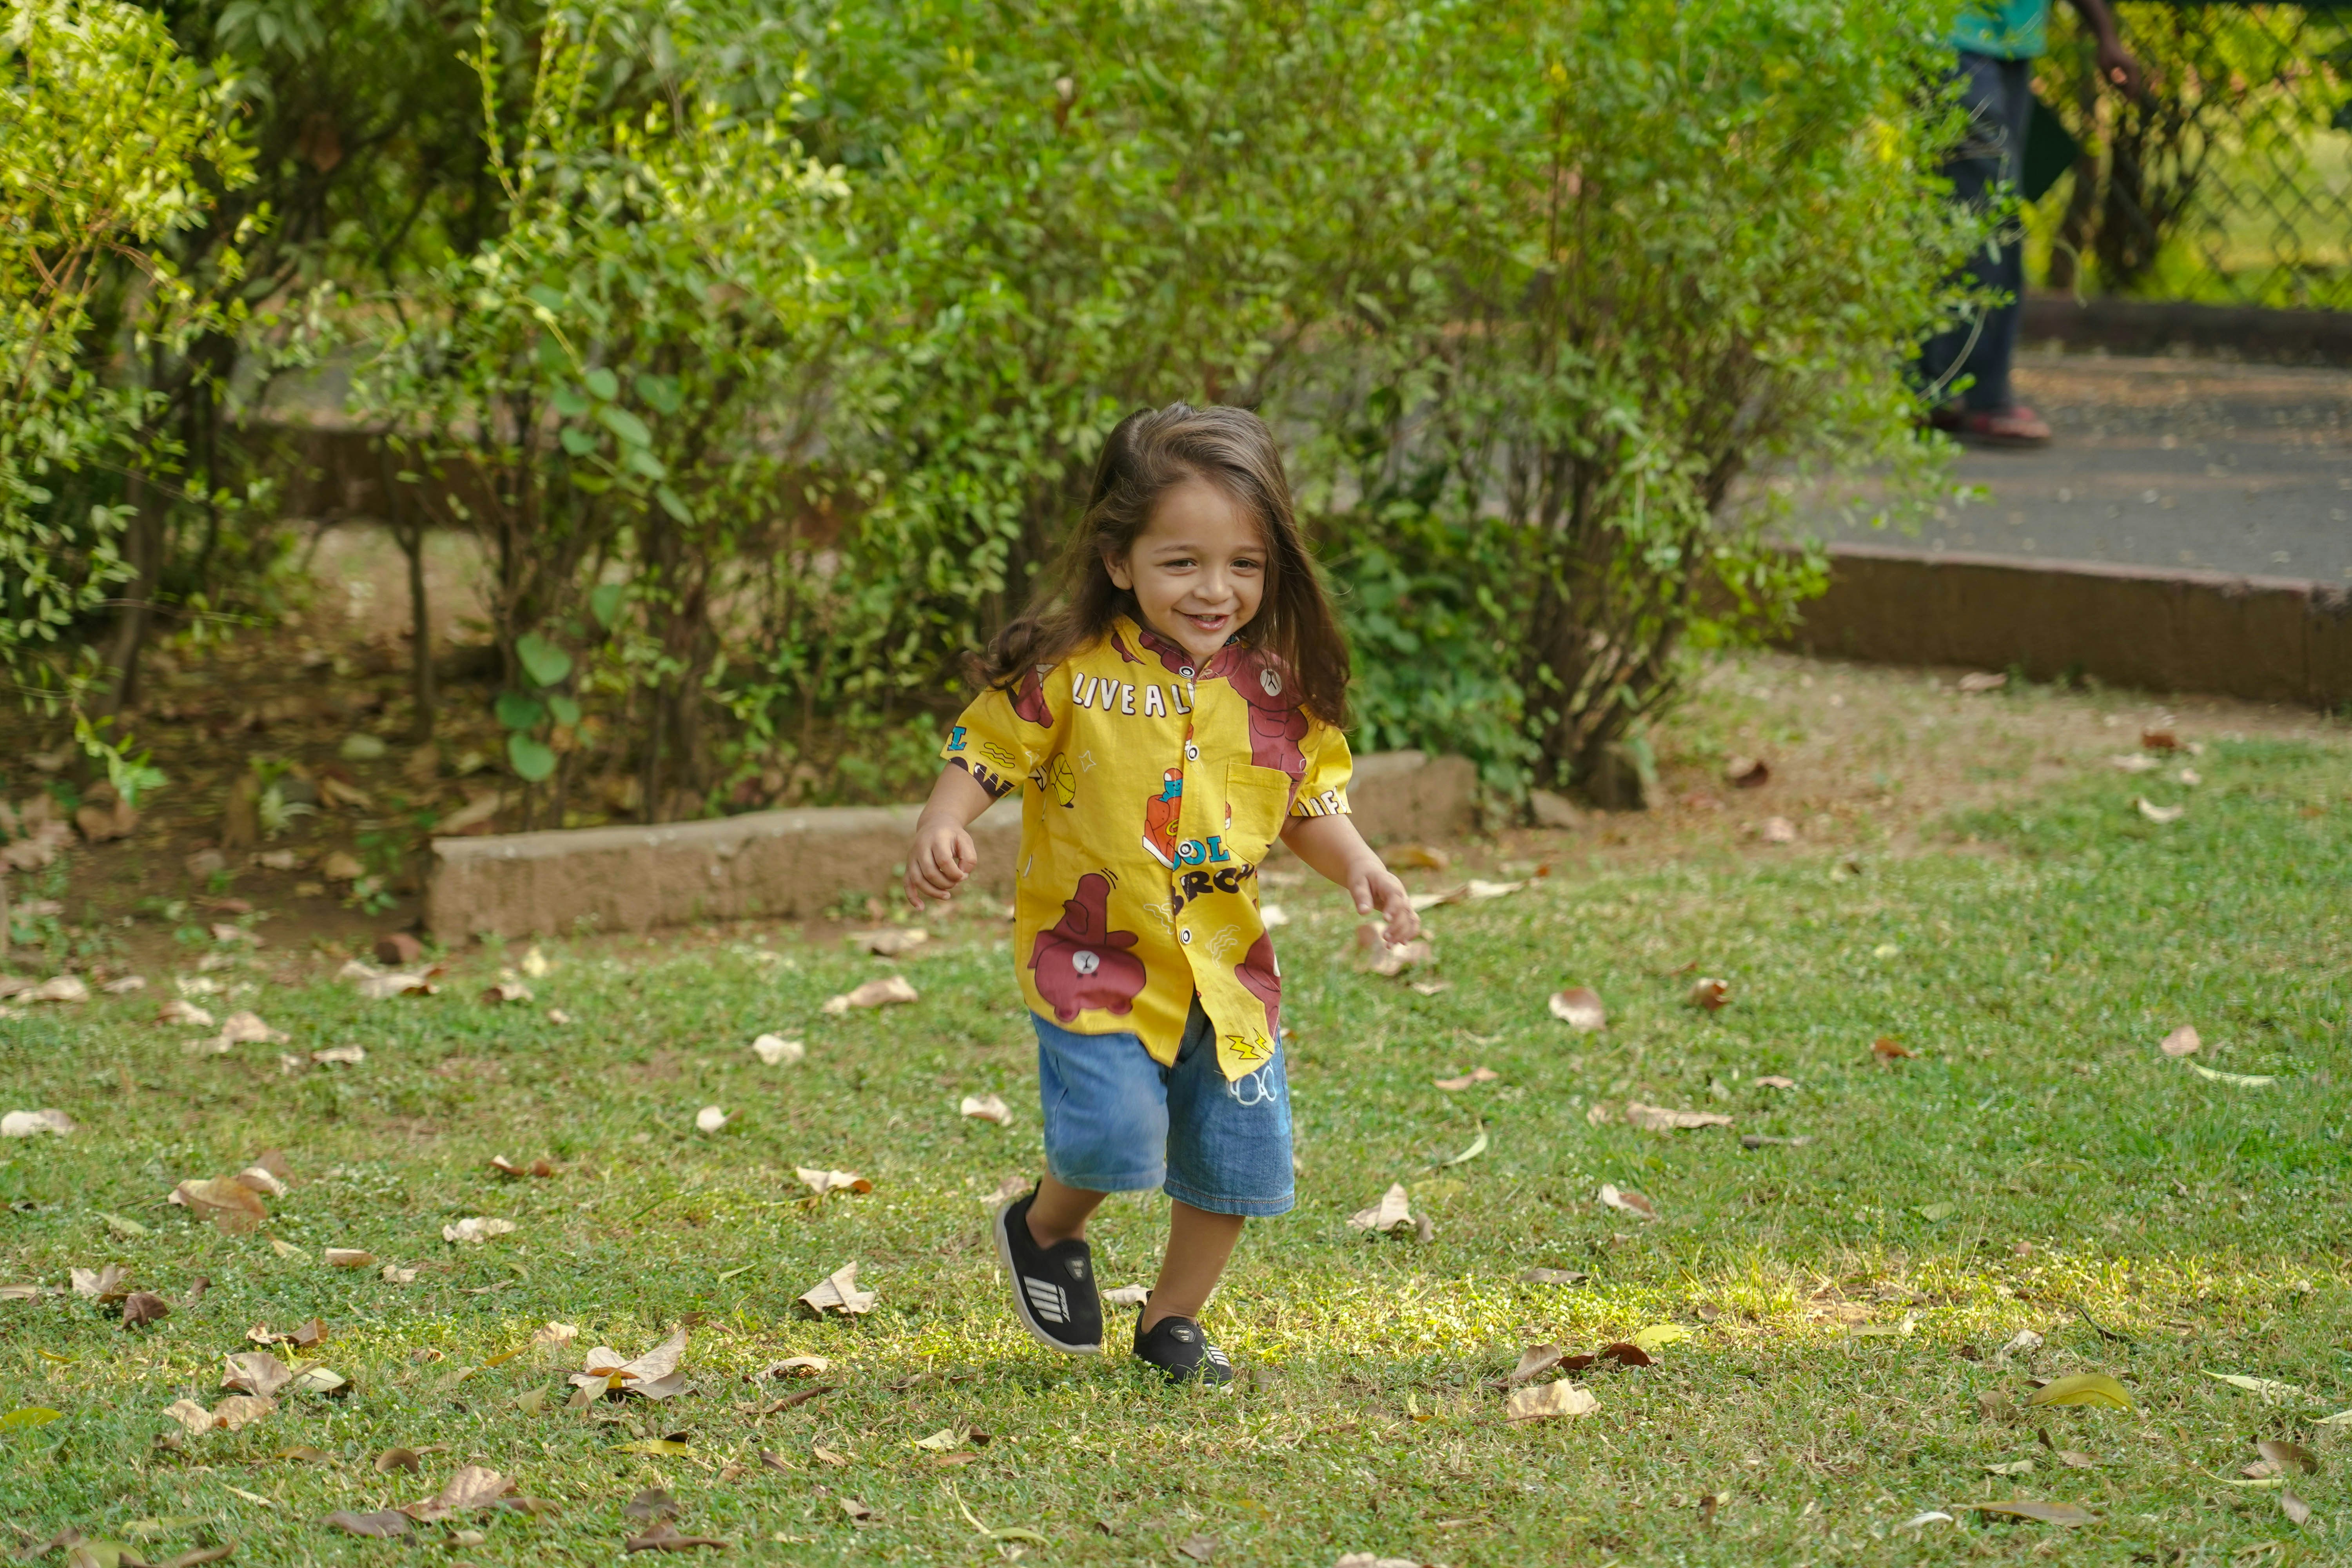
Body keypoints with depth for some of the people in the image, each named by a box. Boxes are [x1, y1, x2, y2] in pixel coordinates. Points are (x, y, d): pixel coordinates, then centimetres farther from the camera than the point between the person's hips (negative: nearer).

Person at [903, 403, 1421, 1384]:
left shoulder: (1279, 688, -1)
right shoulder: (1067, 672, -11)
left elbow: (1309, 802, 11)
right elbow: (983, 754, -4)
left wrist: (1358, 866, -6)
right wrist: (942, 827, -23)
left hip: (1226, 964, 4)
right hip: (1096, 958, -4)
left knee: (1238, 1151, 6)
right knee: (1113, 1132, -20)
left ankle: (1174, 1319, 30)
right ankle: (1047, 1230, 16)